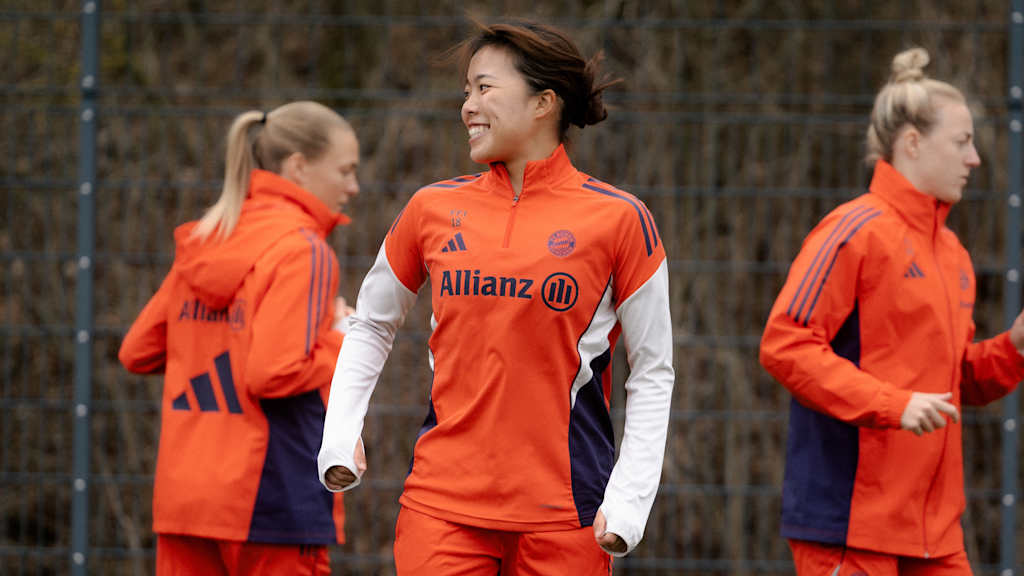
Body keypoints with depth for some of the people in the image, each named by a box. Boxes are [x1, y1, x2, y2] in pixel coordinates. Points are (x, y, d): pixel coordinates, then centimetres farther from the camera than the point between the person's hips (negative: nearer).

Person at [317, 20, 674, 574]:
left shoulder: (617, 218, -1)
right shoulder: (433, 209, 7)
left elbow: (652, 373, 3)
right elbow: (371, 326, 20)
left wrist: (628, 503, -6)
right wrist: (339, 439, 6)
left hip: (564, 515, -2)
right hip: (442, 501, 2)